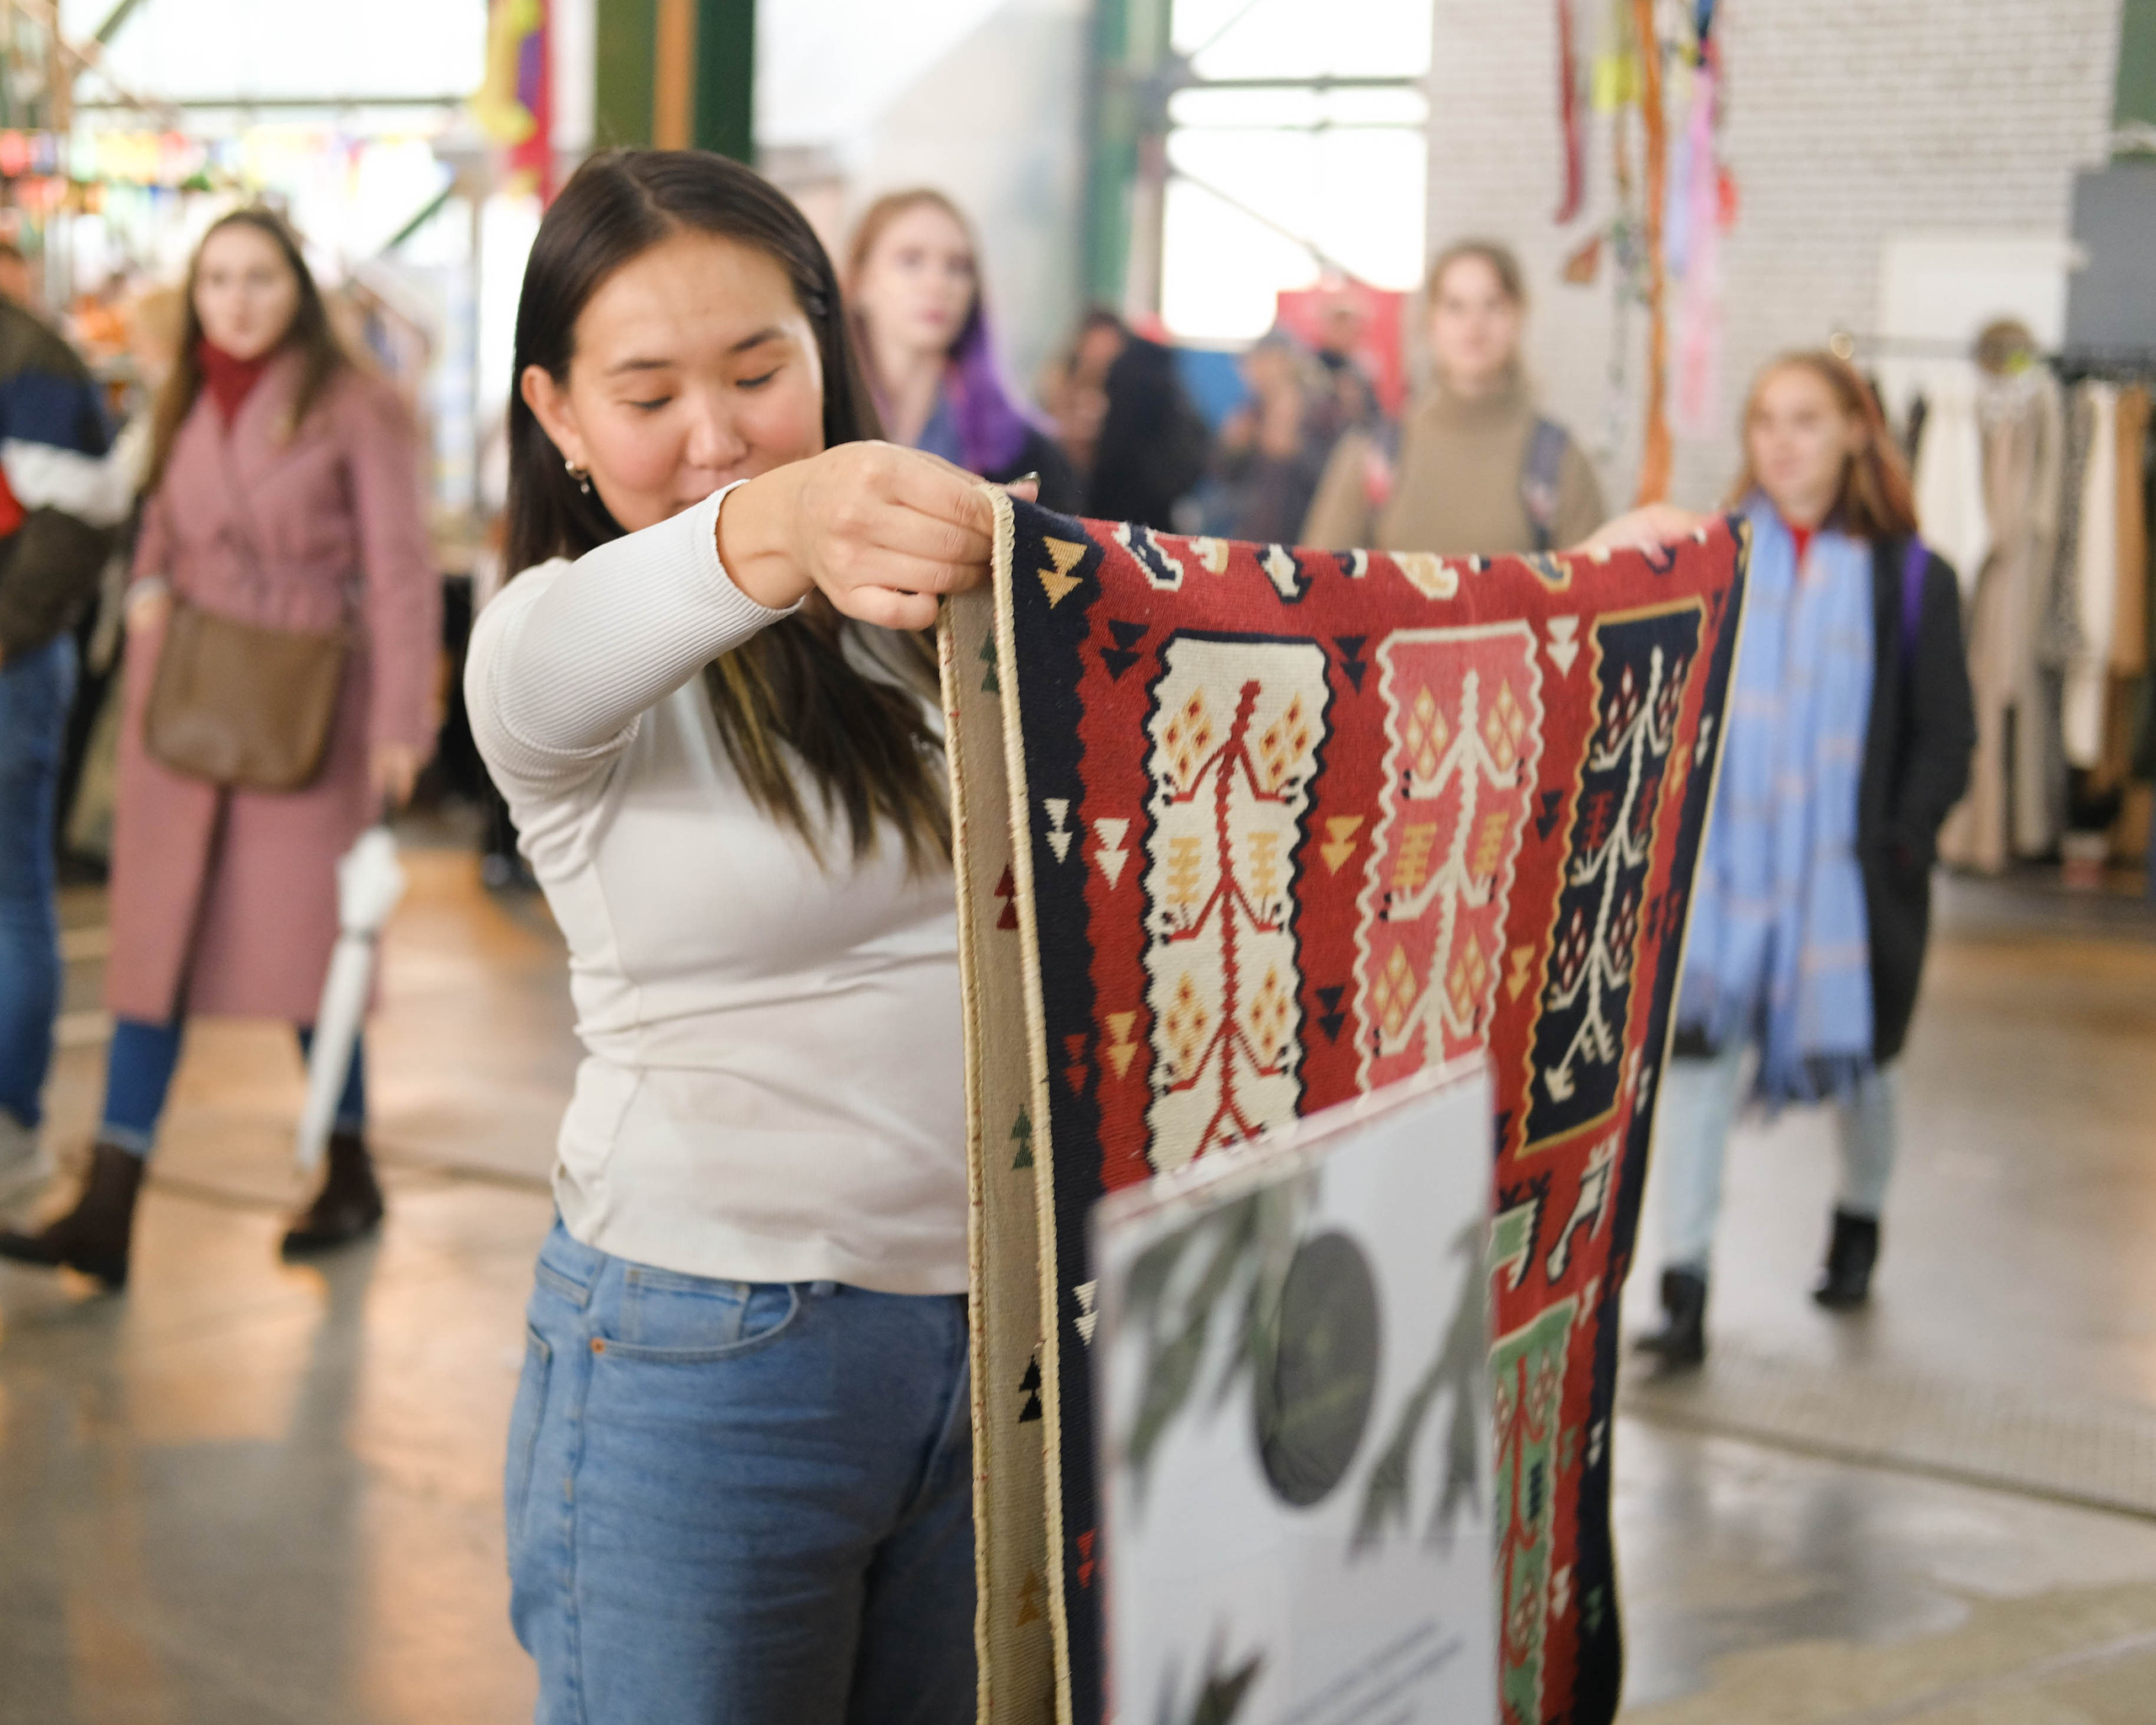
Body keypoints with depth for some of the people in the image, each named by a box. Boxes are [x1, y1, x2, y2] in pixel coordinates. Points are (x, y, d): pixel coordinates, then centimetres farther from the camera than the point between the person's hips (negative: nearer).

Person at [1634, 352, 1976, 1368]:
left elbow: (1945, 739, 0)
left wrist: (1899, 846, -9)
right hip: (1721, 861, 1)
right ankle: (1684, 1292, -6)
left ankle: (1859, 1222, 44)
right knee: (1692, 1053, -10)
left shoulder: (1911, 579, -2)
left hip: (1846, 872, -1)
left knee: (1858, 1059, 16)